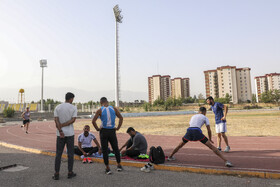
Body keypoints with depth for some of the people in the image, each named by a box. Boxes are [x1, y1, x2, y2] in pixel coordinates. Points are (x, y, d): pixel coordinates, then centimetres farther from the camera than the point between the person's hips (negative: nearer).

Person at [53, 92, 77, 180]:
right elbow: (73, 120, -12)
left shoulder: (57, 107, 2)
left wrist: (60, 131, -9)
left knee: (58, 154, 8)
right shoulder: (73, 108, -4)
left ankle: (56, 174, 10)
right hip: (70, 133, -2)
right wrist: (63, 125, -9)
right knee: (70, 153, 8)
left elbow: (56, 120, -6)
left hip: (60, 134, 2)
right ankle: (70, 172, 14)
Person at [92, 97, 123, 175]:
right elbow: (121, 118, 2)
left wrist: (97, 128, -3)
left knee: (104, 150, 7)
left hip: (104, 131, -2)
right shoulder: (114, 109, 2)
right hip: (112, 131, 2)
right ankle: (119, 165, 24)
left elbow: (93, 121, -14)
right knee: (115, 148, 15)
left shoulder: (100, 110, -5)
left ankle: (108, 168, 9)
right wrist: (118, 127, 5)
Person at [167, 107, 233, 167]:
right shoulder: (205, 118, 19)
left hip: (189, 131, 4)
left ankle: (170, 157, 38)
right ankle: (226, 161, -8)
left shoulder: (193, 116, 32)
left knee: (180, 145, 27)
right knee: (211, 146, 0)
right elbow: (209, 130, 14)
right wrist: (210, 139, 29)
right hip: (197, 131, -4)